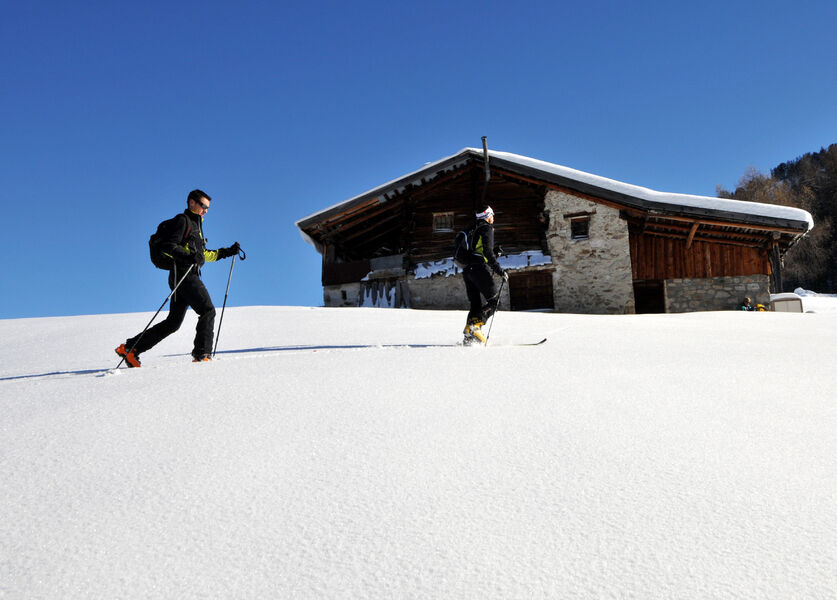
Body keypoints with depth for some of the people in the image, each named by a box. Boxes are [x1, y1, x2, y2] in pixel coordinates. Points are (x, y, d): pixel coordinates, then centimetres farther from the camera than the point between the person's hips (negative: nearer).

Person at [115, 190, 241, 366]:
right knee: (208, 311, -15)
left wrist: (227, 252, 26)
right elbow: (168, 246, -14)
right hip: (183, 274, -10)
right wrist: (187, 256, -27)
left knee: (173, 322, 8)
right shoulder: (183, 220, -3)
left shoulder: (196, 224, 26)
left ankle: (130, 348, 11)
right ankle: (202, 354, -18)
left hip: (190, 277, 10)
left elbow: (203, 254, 32)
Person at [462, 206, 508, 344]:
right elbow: (488, 252, -14)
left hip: (467, 270, 8)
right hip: (480, 268, -8)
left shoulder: (473, 230, 23)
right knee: (494, 299, -3)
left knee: (475, 304, 9)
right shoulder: (487, 229, -3)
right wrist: (500, 270, -15)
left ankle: (470, 337, -2)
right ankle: (475, 324, -20)